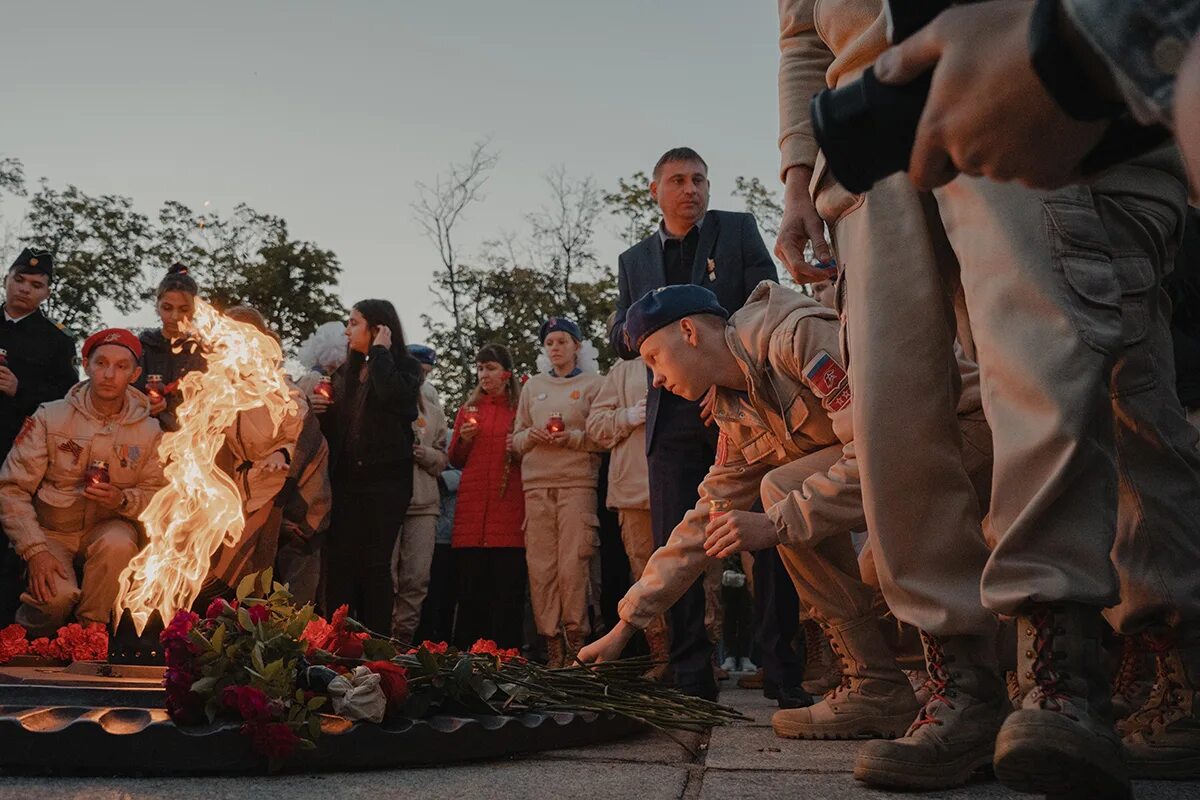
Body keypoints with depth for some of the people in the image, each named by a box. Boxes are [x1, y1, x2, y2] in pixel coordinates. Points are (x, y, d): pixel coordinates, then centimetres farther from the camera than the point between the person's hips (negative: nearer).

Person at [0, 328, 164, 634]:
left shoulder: (149, 430, -2)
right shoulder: (49, 417, -7)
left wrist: (123, 500, -20)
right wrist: (34, 549, -20)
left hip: (107, 528, 2)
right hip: (50, 530, -1)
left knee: (118, 544, -34)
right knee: (57, 596, -30)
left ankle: (91, 628, -10)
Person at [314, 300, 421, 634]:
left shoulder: (404, 367, 1)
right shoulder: (345, 373, 18)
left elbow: (392, 394, -22)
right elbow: (332, 426, 24)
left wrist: (380, 351, -9)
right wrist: (318, 406, 3)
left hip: (385, 480, -5)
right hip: (347, 481, 5)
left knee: (375, 563, -5)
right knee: (339, 562, -2)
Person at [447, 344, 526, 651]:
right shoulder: (468, 409, 18)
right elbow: (456, 461, 19)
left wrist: (519, 451, -11)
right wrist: (464, 440, 1)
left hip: (509, 507, -2)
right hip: (471, 507, 3)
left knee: (508, 587, -6)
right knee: (470, 586, 0)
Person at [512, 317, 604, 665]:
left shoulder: (594, 384, 9)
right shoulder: (533, 386, 20)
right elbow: (517, 438, 19)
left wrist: (573, 437, -12)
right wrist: (533, 436, -1)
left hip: (578, 482, -3)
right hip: (537, 483, 3)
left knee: (573, 563, -11)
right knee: (540, 565, -3)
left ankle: (576, 639, -3)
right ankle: (551, 643, 1)